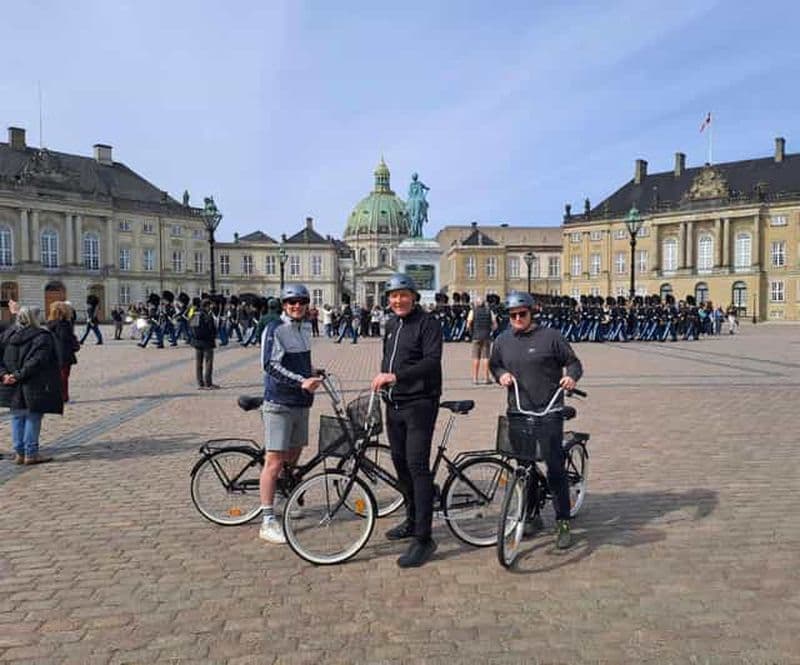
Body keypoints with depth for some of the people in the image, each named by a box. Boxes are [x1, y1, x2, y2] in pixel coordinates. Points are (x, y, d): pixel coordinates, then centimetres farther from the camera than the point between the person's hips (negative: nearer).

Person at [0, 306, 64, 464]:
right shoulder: (42, 337, -10)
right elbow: (37, 361, -21)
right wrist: (19, 375, -18)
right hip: (34, 386, -6)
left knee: (17, 418, 15)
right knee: (33, 417, 3)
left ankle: (19, 452, 19)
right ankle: (31, 453, 6)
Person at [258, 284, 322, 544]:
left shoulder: (306, 327, 14)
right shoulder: (274, 329, -10)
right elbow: (271, 365, -19)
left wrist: (312, 375, 16)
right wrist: (301, 381, -25)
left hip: (301, 402, 8)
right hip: (279, 404, -7)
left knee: (293, 456, 15)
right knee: (274, 461, -7)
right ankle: (268, 521, -2)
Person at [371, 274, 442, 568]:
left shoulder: (428, 323, -8)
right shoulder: (391, 326, 17)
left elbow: (432, 361, -21)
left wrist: (395, 376, -29)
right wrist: (381, 378, 9)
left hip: (419, 404, -8)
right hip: (394, 405, 8)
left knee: (417, 466, -11)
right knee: (400, 463, 14)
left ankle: (423, 538, -7)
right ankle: (412, 521, 30)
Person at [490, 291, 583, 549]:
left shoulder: (550, 336, -3)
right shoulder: (502, 340, 9)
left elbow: (573, 362, 3)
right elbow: (494, 364, 22)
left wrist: (571, 376, -17)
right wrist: (501, 374, 0)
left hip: (548, 412, -4)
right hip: (517, 412, 4)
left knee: (555, 467, -6)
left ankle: (563, 522, 6)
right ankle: (531, 515, 27)